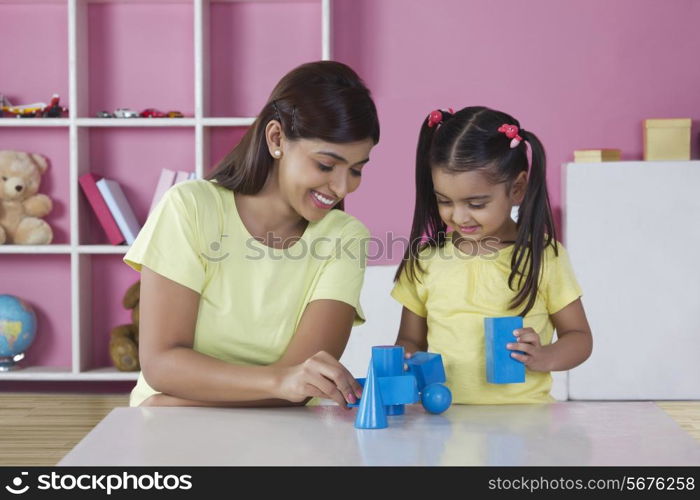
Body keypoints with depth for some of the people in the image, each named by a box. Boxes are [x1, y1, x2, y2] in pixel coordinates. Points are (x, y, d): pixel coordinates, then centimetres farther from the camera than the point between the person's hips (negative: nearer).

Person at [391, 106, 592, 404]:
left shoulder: (543, 257, 2)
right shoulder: (425, 258, 7)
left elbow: (579, 337, 9)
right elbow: (410, 340, 16)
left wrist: (545, 357, -11)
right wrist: (403, 361, -7)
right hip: (443, 416, 5)